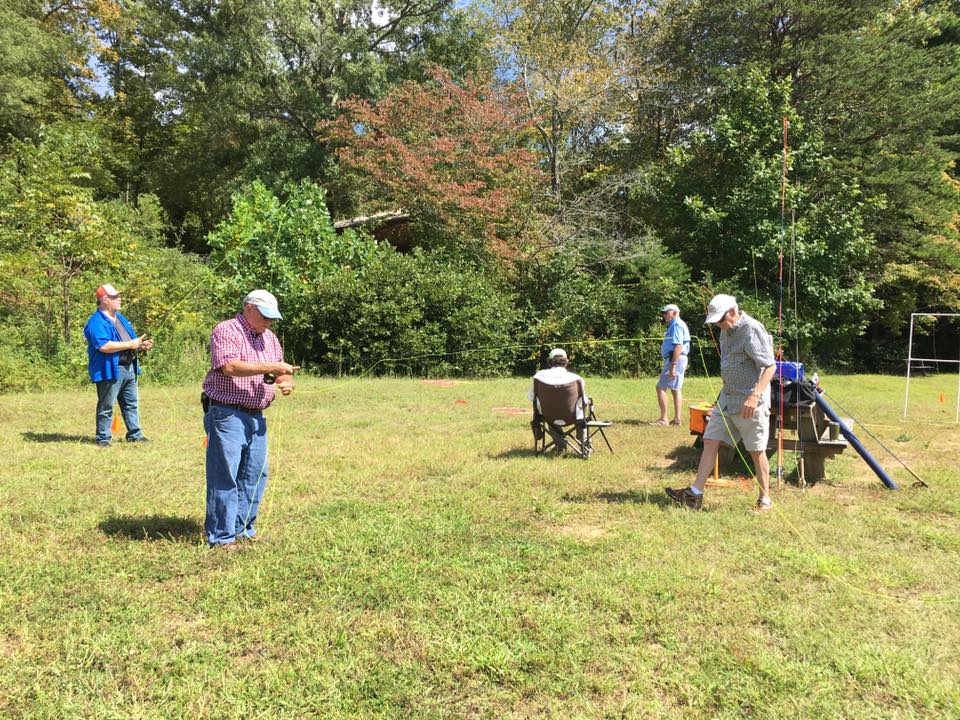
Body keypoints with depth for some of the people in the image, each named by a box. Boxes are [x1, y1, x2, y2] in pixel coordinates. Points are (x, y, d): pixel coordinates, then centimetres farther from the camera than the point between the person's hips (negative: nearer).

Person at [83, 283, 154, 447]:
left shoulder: (120, 318, 18)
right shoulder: (97, 322, -13)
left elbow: (131, 341, 26)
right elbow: (104, 346, -26)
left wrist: (141, 345, 5)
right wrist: (130, 344, -21)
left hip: (129, 368, 9)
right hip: (110, 370, -9)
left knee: (132, 403, 14)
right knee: (106, 407, 0)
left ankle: (135, 435, 22)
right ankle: (103, 438, 9)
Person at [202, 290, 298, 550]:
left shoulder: (270, 338, 15)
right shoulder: (226, 331, -9)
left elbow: (279, 372, 18)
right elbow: (229, 366, -24)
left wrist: (286, 382, -6)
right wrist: (270, 367, -24)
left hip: (256, 416, 8)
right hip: (226, 414, -8)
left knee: (256, 474, 11)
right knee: (225, 476, -4)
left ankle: (244, 529, 24)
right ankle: (221, 537, 5)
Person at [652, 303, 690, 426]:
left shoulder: (676, 324, -12)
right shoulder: (676, 324, 19)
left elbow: (678, 346, -22)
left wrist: (673, 366, -26)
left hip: (675, 360, -11)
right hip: (676, 360, 11)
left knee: (661, 387, -10)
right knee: (675, 389, 12)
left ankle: (663, 419, -9)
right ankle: (677, 418, 14)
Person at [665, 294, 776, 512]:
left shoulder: (752, 330, -16)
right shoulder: (726, 330, 12)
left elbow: (769, 366, -22)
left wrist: (754, 396, -33)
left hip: (750, 403, -8)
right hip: (727, 398, 9)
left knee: (756, 451, 2)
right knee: (710, 441, 3)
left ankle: (765, 499, 17)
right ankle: (695, 493, 5)